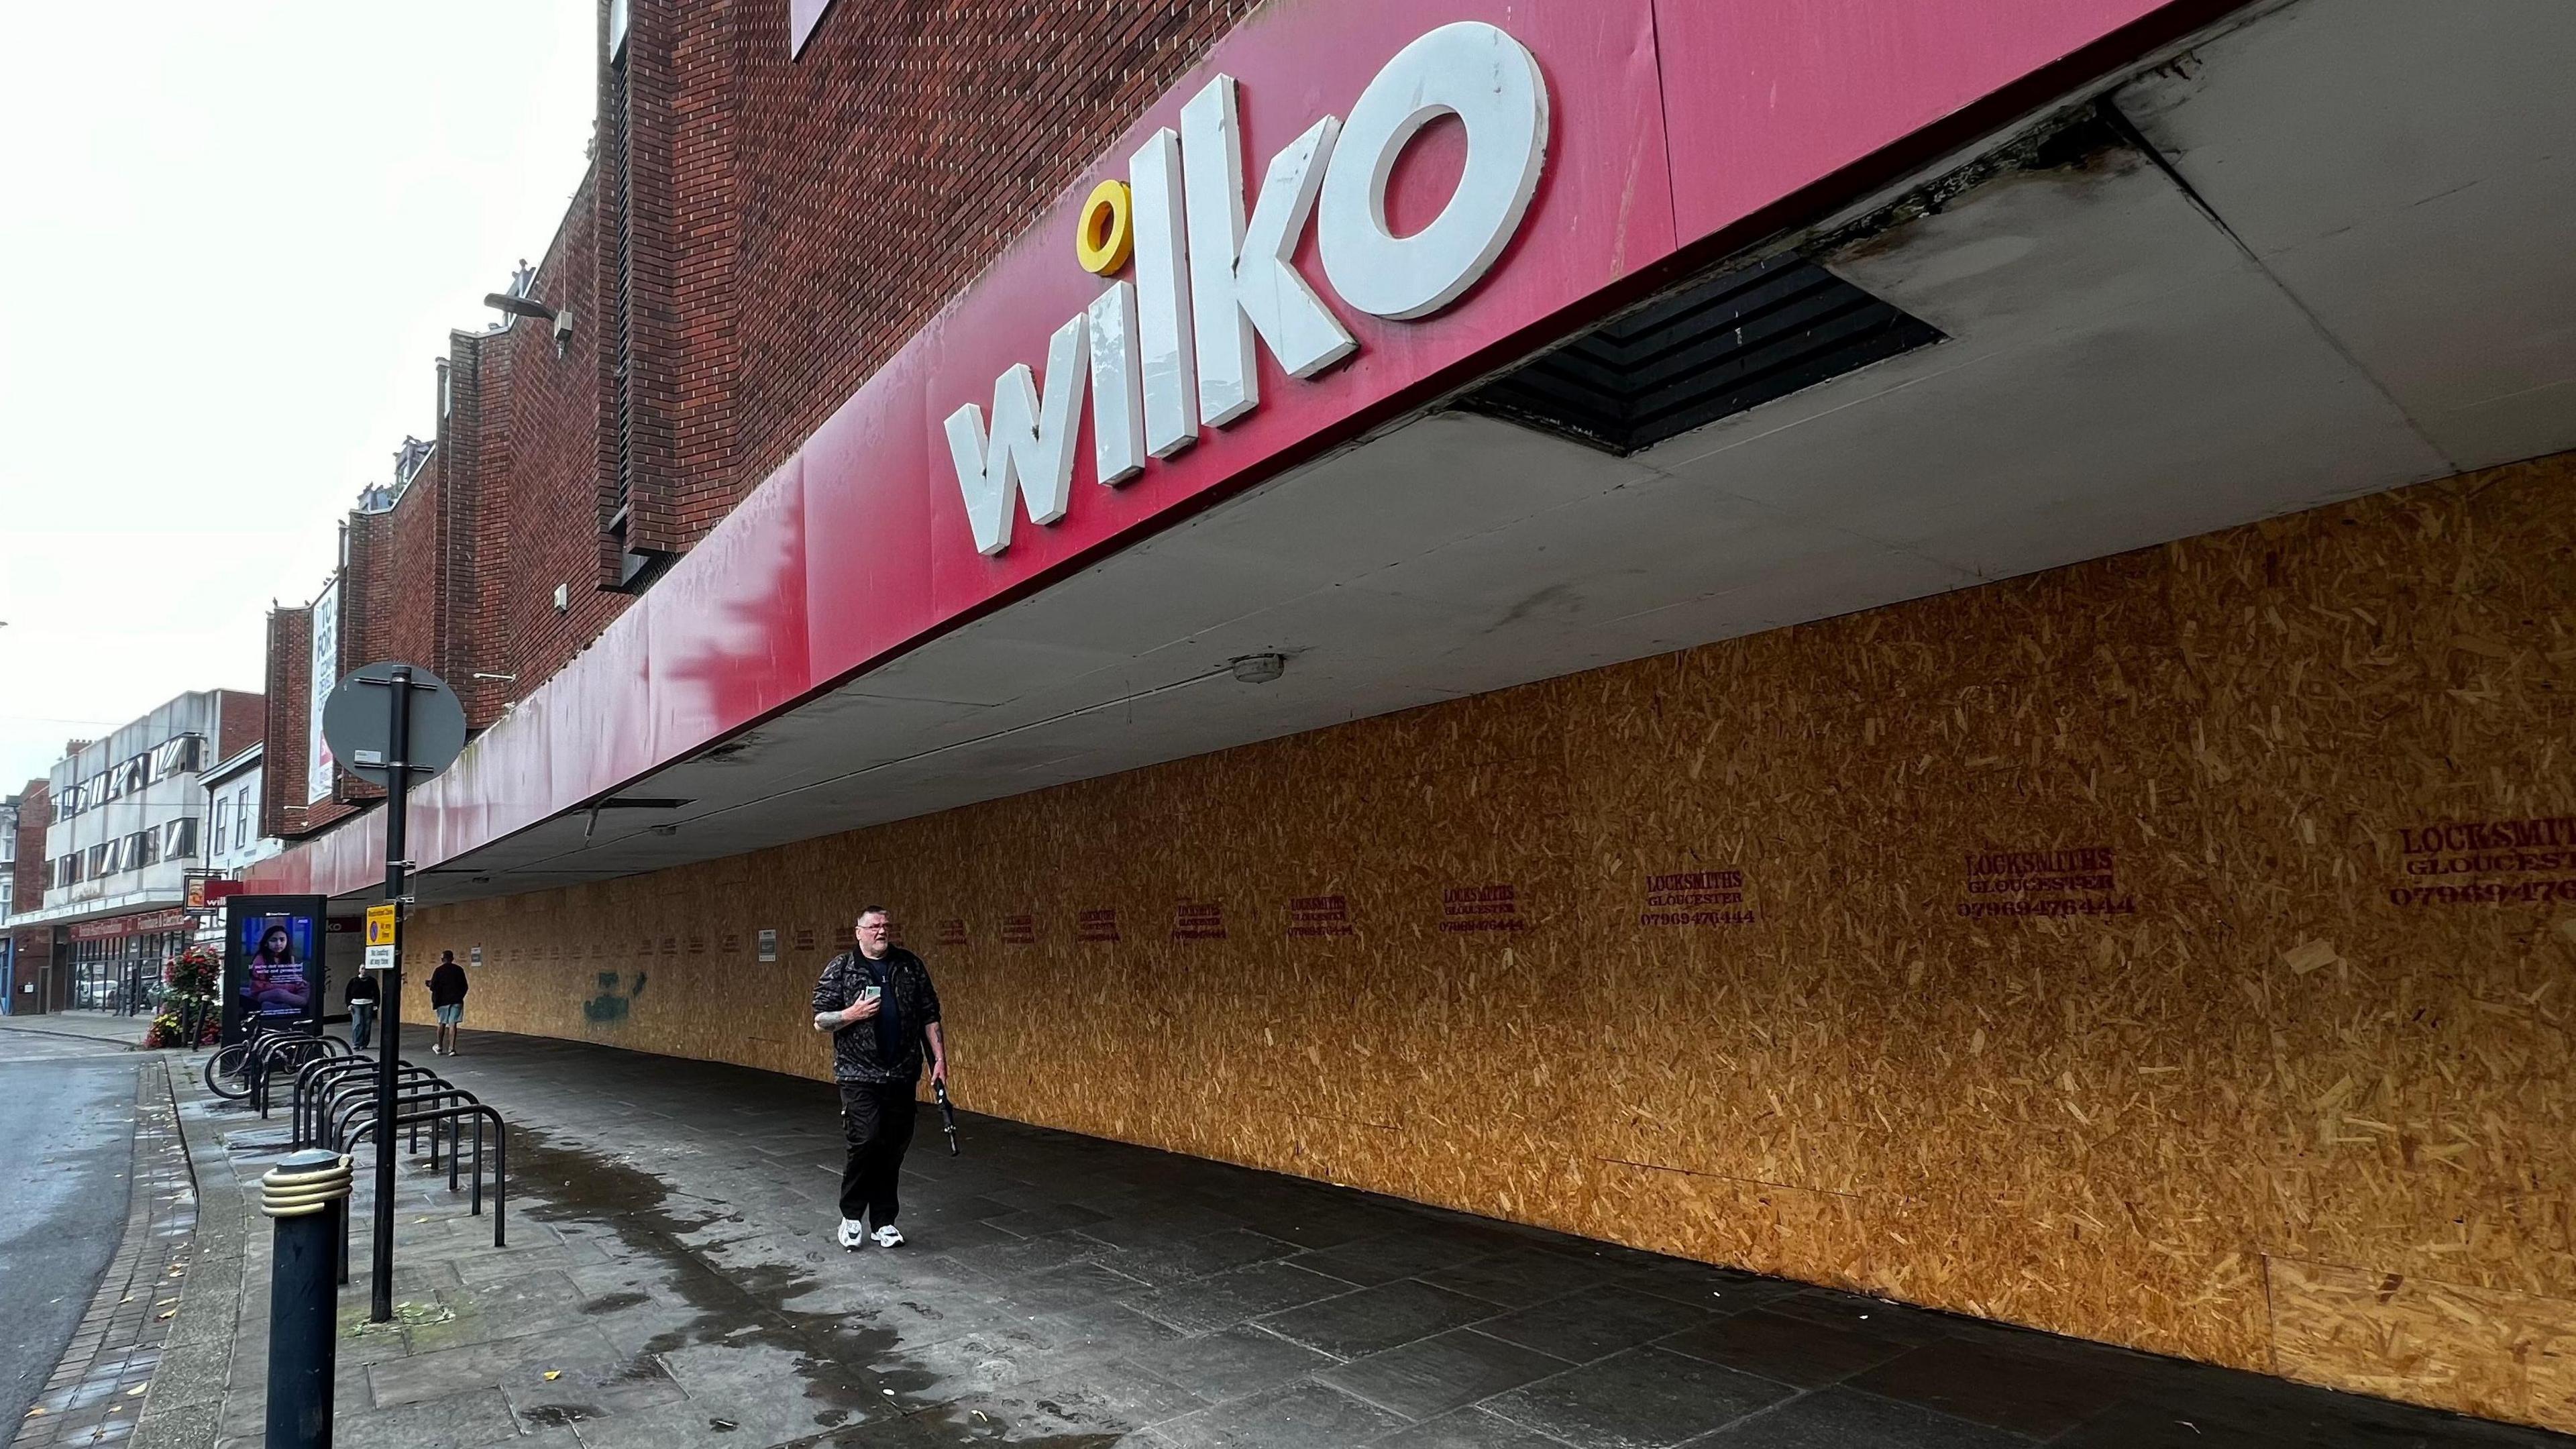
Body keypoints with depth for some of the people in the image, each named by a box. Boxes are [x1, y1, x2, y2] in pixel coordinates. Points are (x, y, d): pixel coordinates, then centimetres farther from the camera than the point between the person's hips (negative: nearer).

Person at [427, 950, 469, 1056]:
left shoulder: (439, 971, -4)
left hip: (443, 1000, -1)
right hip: (457, 1000, 1)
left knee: (442, 1024, 14)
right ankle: (451, 1048, -7)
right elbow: (465, 986, 6)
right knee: (453, 1024, -1)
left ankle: (439, 1047, 25)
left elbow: (433, 987, -7)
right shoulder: (459, 970, 3)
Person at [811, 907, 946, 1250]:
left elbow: (929, 1015, 9)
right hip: (859, 1074, -3)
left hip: (902, 1074, 3)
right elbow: (820, 1021, 0)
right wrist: (852, 1014, -17)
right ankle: (852, 1217, 9)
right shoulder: (840, 968, 0)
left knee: (894, 1148, 6)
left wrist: (939, 1057, 2)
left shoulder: (910, 966, 7)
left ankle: (883, 1221, 20)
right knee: (866, 1141, -12)